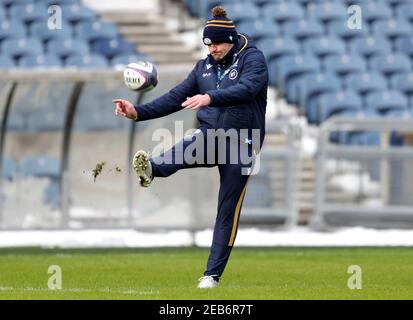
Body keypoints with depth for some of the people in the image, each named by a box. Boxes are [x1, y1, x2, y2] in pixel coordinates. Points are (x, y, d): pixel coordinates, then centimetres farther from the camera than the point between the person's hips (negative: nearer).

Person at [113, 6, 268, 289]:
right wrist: (138, 112, -1)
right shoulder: (205, 66, 11)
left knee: (228, 212, -2)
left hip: (240, 144, -3)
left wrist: (210, 98, -44)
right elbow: (176, 98, 11)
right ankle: (151, 169, -64)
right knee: (190, 147, -34)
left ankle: (213, 274, 4)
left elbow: (246, 89, -27)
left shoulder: (253, 59, -7)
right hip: (210, 135, 3)